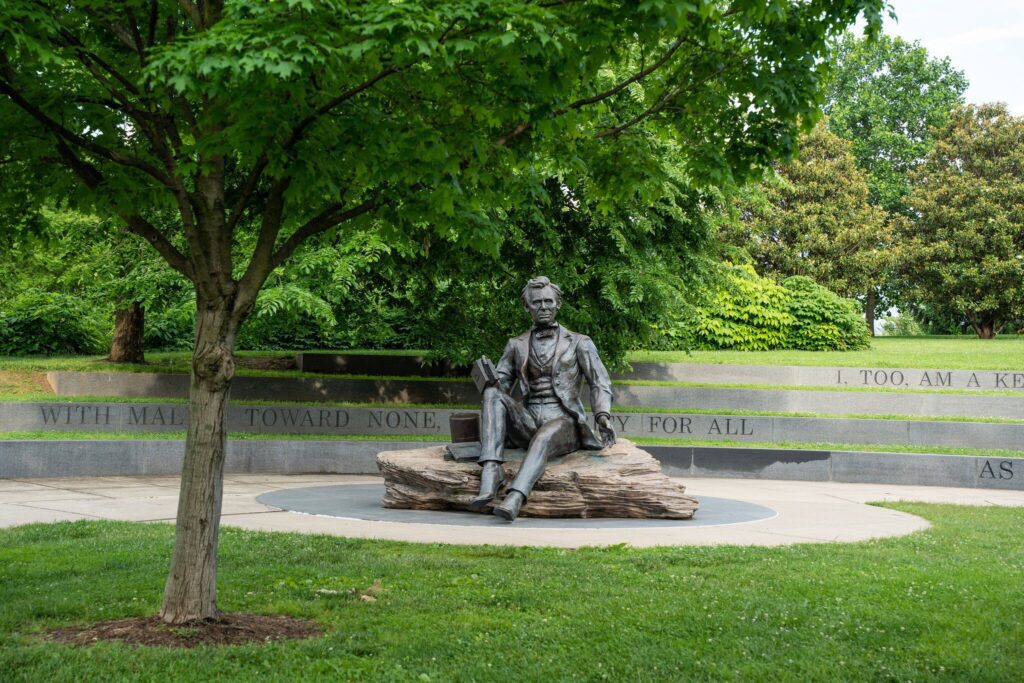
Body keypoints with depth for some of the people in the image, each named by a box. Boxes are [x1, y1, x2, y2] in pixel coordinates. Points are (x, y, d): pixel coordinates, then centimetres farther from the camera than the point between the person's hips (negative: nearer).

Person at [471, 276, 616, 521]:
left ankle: (514, 498, -60)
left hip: (563, 422, -3)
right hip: (527, 423, 3)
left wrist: (603, 416, -15)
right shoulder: (516, 345, 19)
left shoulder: (578, 343, 11)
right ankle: (491, 471, -40)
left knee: (544, 436, -39)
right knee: (493, 395, -25)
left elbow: (600, 384, 4)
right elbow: (499, 383, 12)